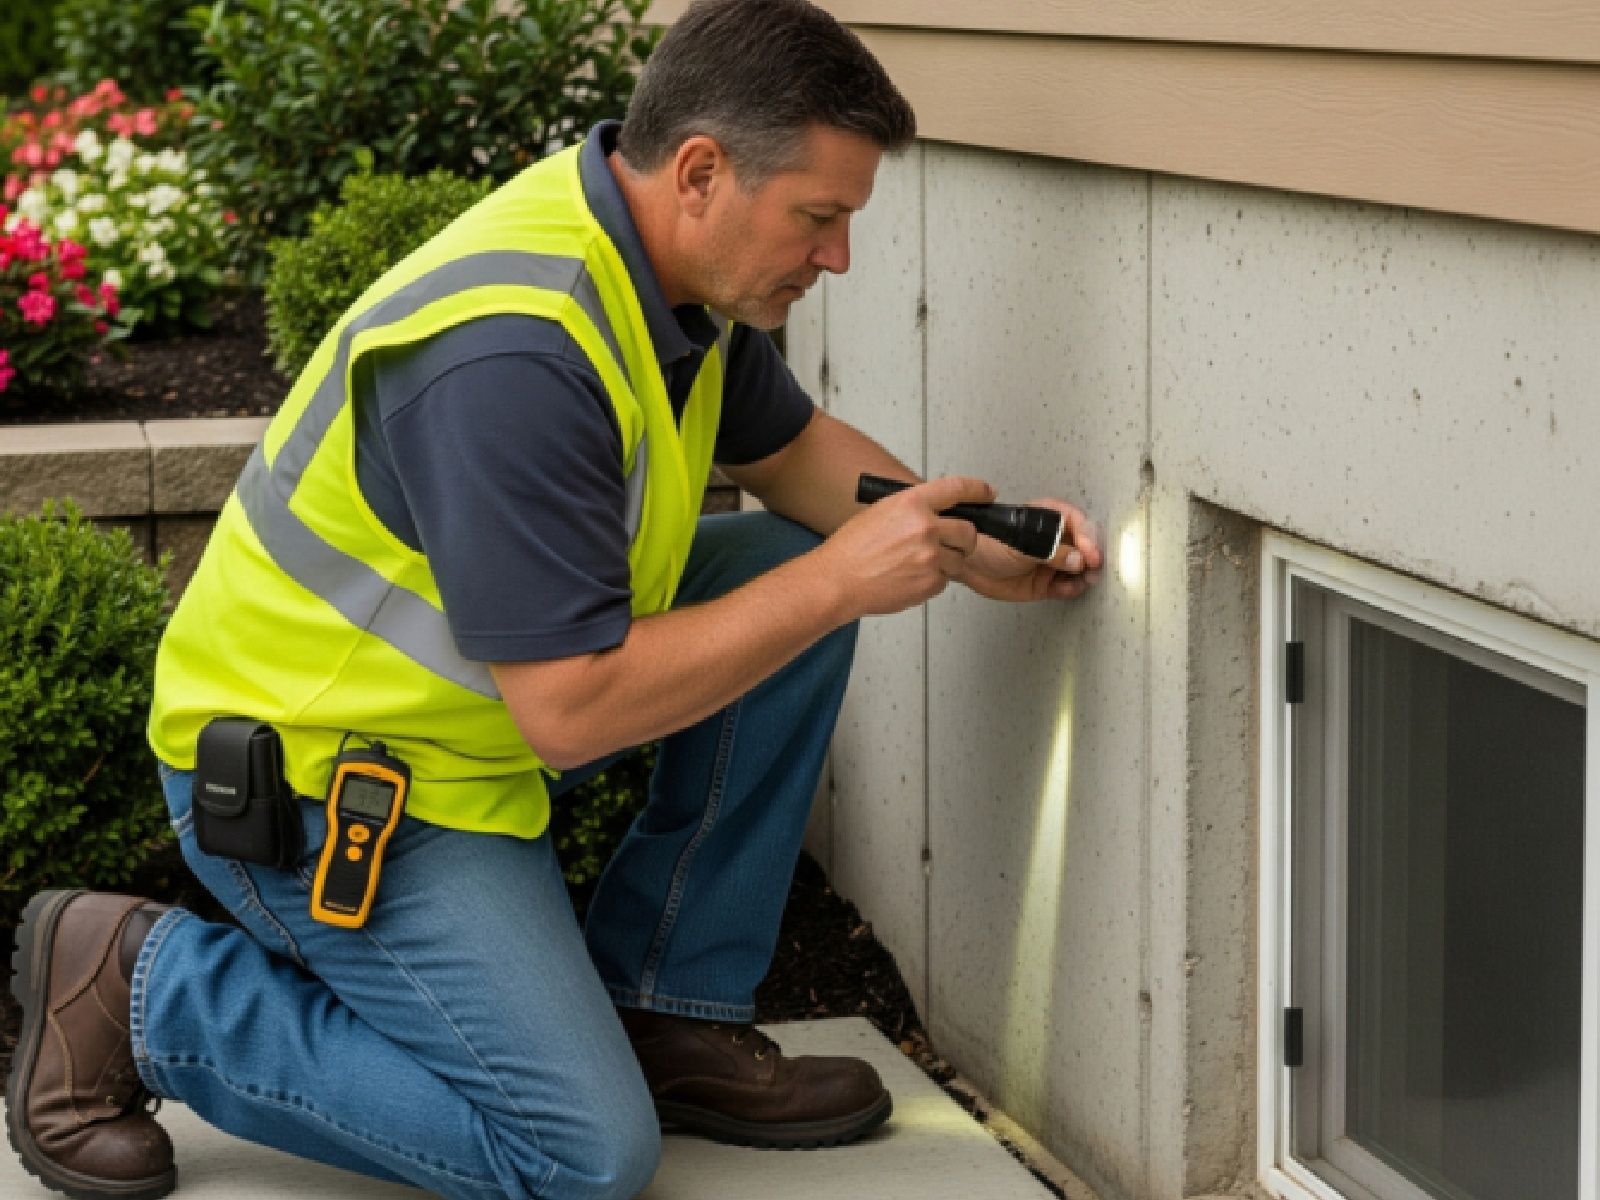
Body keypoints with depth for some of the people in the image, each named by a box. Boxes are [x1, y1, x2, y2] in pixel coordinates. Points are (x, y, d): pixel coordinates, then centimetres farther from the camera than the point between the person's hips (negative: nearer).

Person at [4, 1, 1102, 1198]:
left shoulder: (668, 255, -2)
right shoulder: (514, 355, -32)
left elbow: (793, 449, 17)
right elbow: (574, 711, -30)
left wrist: (965, 548, 0)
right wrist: (840, 581, -23)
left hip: (468, 709, 10)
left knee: (792, 566, 1)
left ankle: (661, 1010, 8)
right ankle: (142, 986, -2)